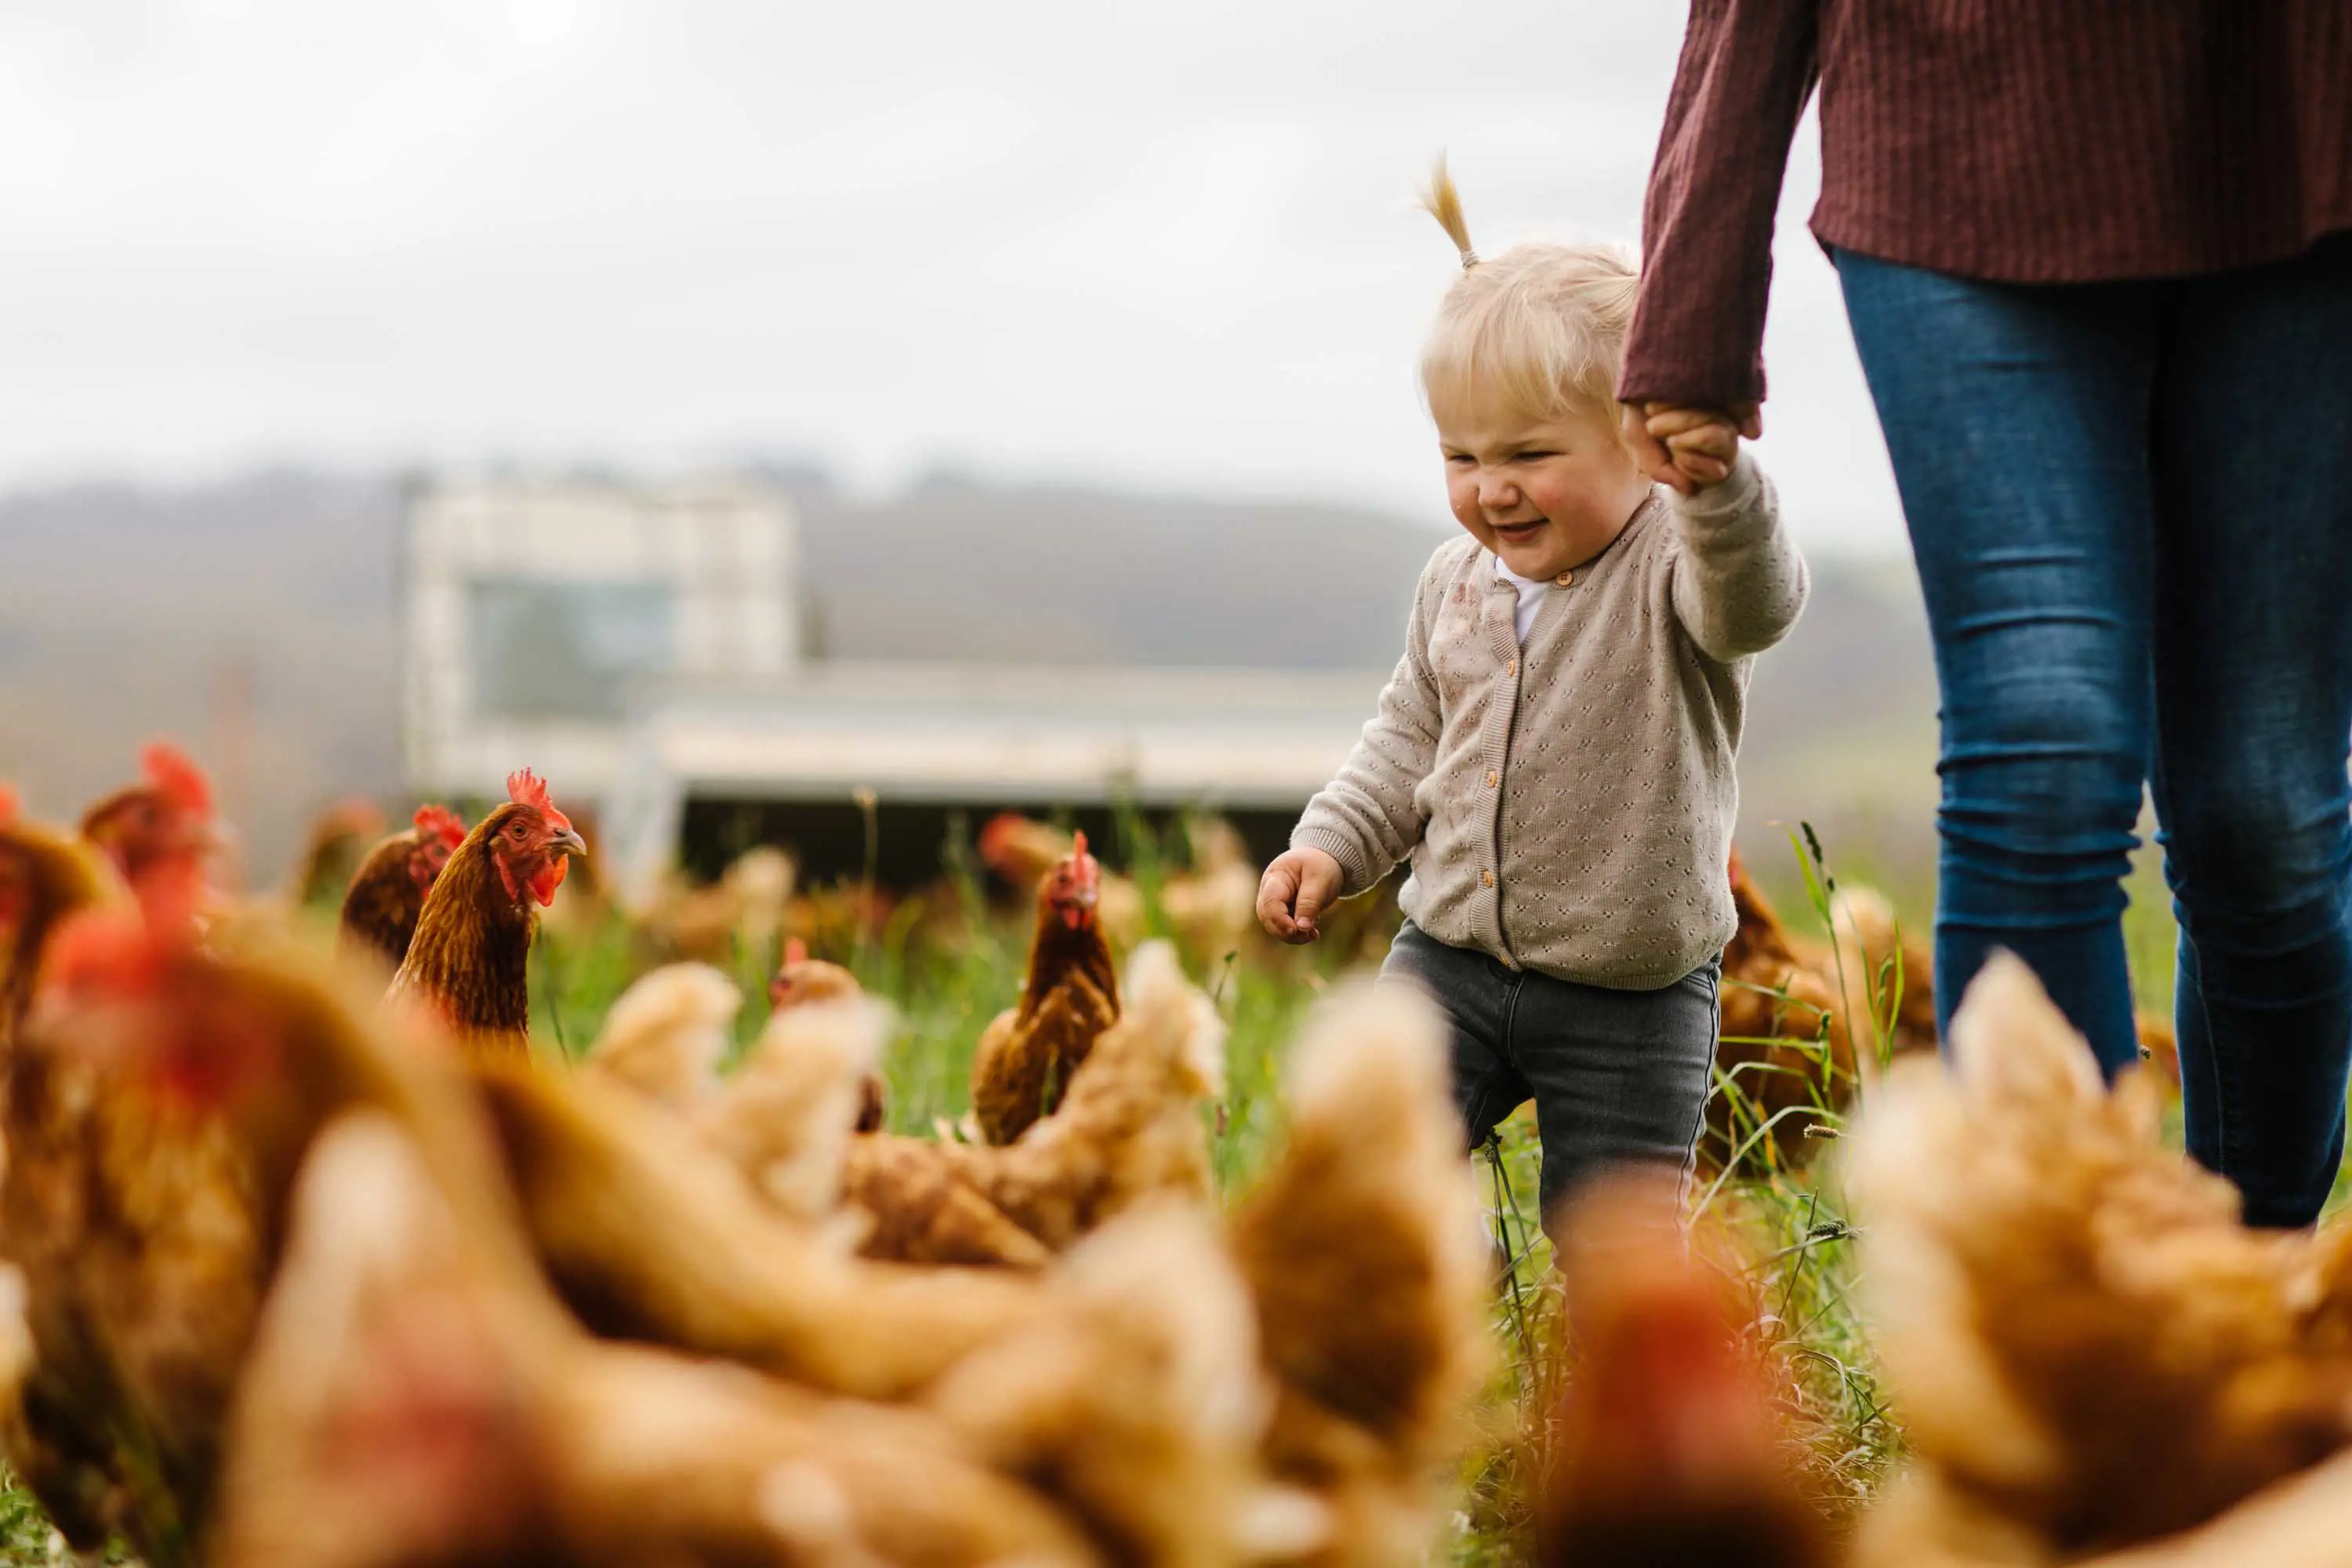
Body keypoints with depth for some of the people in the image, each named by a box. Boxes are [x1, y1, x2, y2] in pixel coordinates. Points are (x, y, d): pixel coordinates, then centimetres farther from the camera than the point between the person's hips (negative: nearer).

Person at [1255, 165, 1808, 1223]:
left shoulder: (1672, 563, -14)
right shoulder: (1458, 580, 5)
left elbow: (1753, 606, -37)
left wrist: (1719, 490, -56)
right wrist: (1331, 845, 6)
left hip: (1633, 999, -4)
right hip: (1451, 956, 4)